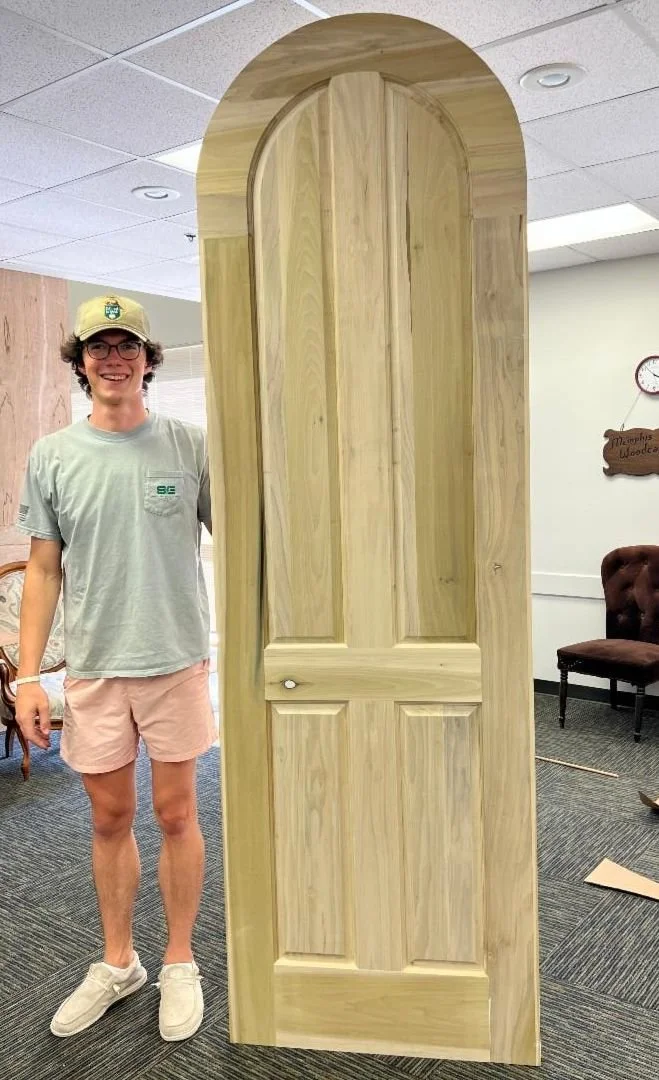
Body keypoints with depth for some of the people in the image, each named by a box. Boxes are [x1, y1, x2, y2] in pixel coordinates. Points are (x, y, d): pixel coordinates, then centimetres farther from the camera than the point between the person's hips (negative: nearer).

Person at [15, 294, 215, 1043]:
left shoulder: (189, 445, -3)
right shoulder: (51, 457, 1)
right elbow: (43, 571, 3)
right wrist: (28, 676, -1)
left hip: (177, 662, -1)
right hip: (93, 669, 2)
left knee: (175, 813, 10)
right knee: (109, 819, 15)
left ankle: (180, 964, 29)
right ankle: (117, 964, 35)